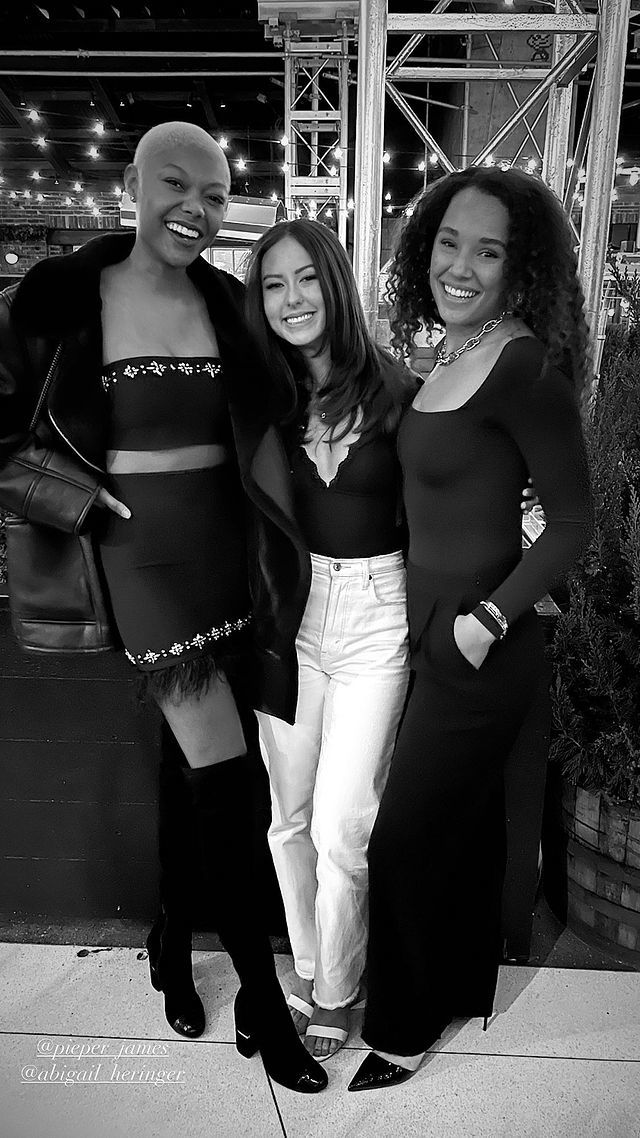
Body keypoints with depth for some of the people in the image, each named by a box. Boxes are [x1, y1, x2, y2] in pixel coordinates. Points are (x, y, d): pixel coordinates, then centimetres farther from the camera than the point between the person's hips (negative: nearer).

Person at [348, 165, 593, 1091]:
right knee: (468, 825, 23)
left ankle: (406, 1029, 33)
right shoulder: (449, 356, 6)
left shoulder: (526, 366, -18)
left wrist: (491, 617, -17)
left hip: (478, 650, -8)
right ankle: (465, 989, 46)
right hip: (433, 630, 8)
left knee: (404, 842, 7)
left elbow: (573, 519, -17)